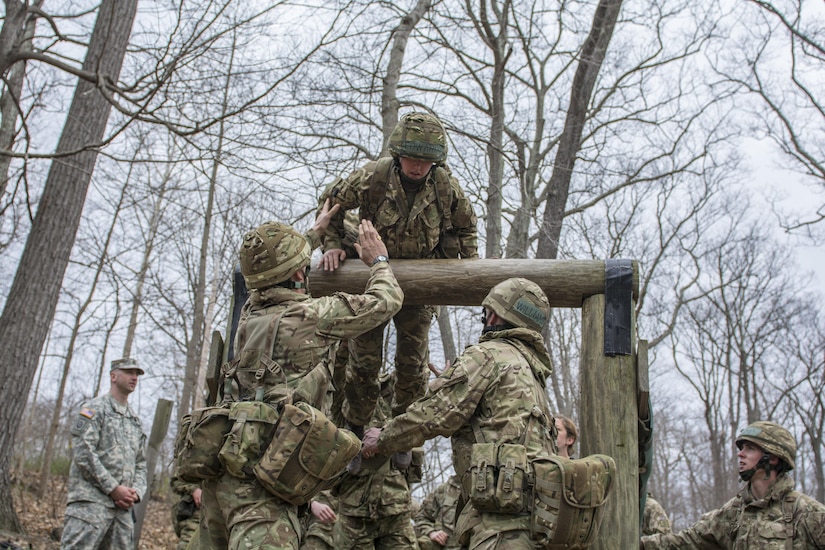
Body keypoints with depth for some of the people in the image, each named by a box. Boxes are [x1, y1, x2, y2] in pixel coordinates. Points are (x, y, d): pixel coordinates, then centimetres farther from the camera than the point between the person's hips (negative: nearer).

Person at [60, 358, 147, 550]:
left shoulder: (135, 420, 22)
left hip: (123, 507, 7)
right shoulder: (94, 409, 1)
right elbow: (83, 453, -12)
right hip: (92, 501, -7)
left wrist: (136, 492, 1)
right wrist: (113, 488, -14)